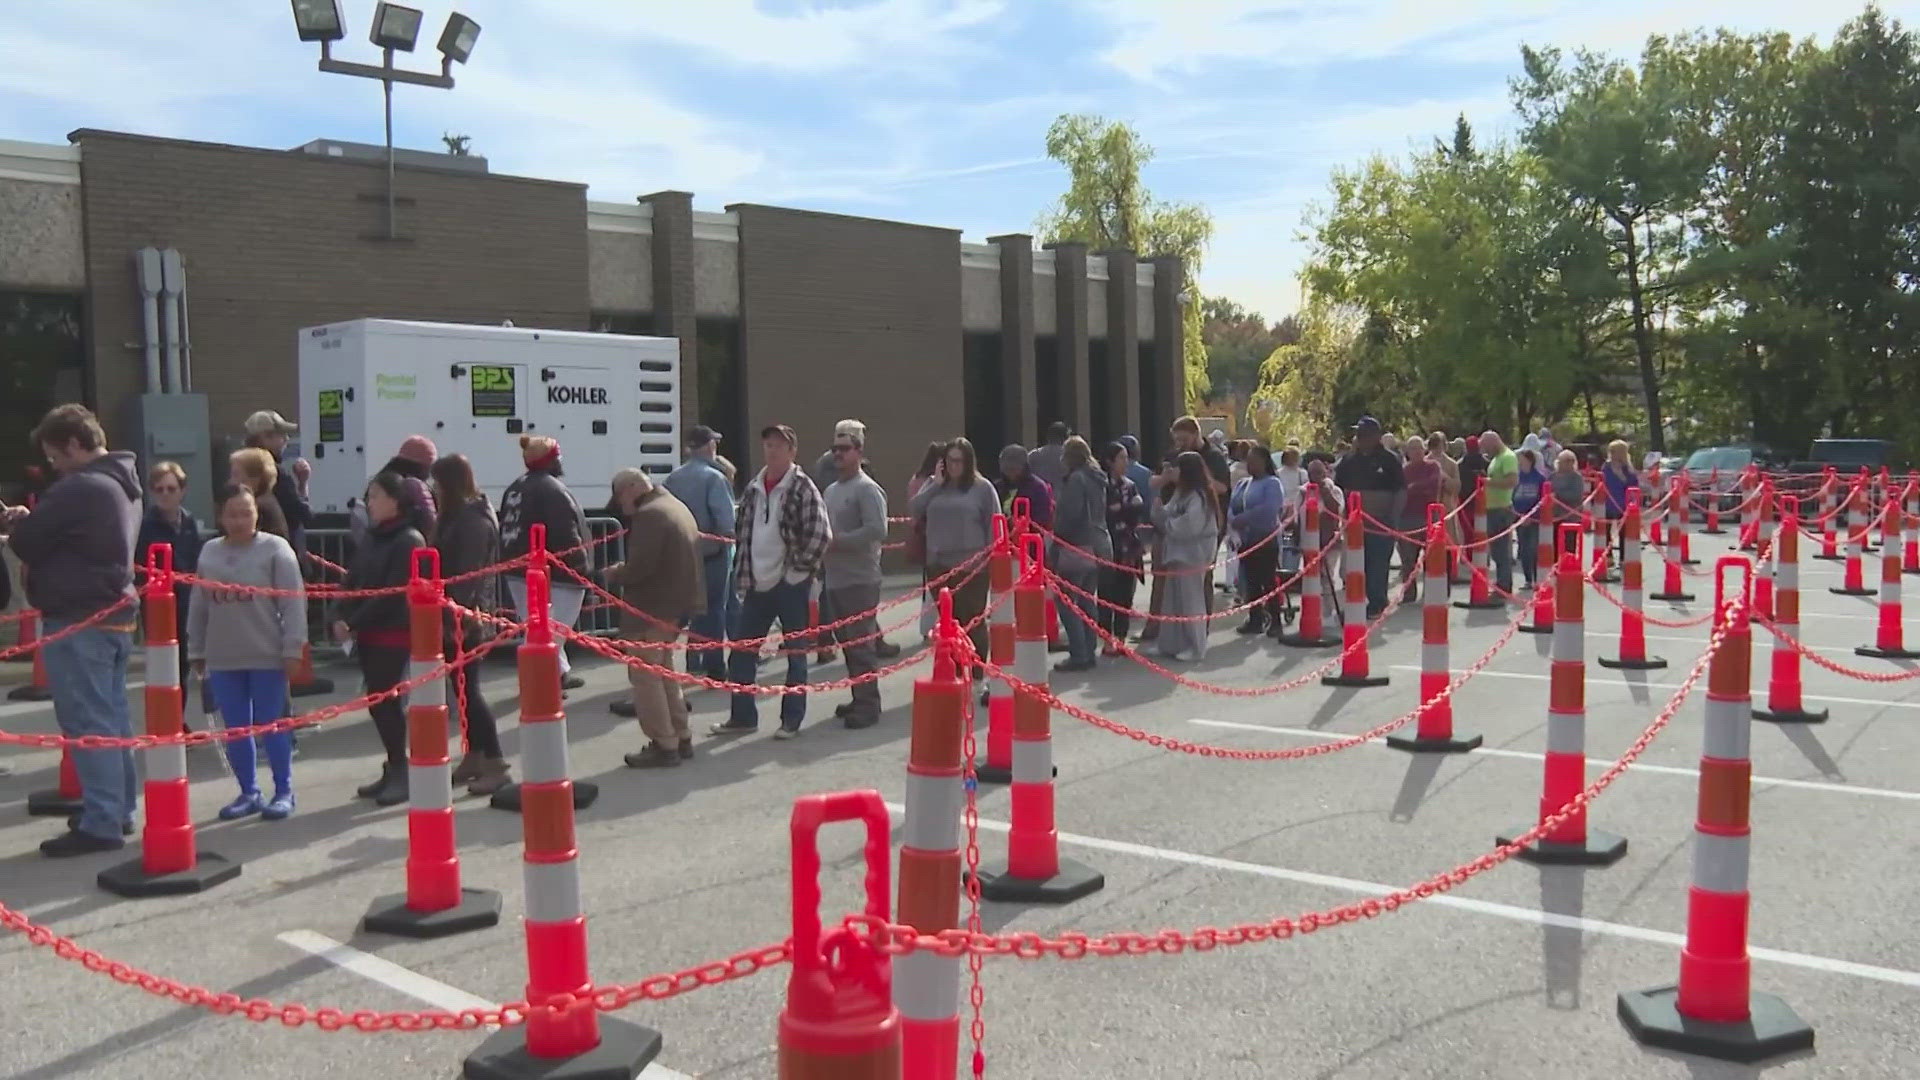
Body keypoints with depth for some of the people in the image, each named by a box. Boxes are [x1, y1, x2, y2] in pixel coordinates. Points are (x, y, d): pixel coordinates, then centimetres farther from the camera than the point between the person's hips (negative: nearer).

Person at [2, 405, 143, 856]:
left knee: (86, 723, -6)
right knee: (111, 717, 14)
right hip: (113, 615, 10)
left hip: (77, 622, -10)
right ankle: (118, 808, 21)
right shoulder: (121, 484, 14)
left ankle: (100, 824, -3)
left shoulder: (79, 488, -18)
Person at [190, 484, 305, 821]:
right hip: (222, 659, 5)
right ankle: (249, 792, 22)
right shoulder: (209, 553, 9)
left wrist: (292, 649, -12)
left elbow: (294, 602, -9)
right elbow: (198, 607, 15)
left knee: (271, 726, 1)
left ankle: (284, 792, 12)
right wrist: (196, 651, 17)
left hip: (268, 657, -5)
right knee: (235, 730, 10)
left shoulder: (275, 548, -6)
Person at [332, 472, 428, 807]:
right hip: (368, 633, 8)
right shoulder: (370, 539, 13)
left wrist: (353, 622, -16)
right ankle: (393, 769, 21)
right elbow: (351, 581, 11)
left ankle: (399, 771, 5)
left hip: (395, 634, -7)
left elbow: (392, 593, -17)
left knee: (389, 700, -5)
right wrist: (340, 617, -5)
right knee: (377, 701, 10)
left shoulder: (409, 541, -11)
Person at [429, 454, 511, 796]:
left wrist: (457, 616, -24)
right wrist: (448, 614, 14)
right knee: (461, 687, 13)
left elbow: (468, 574, -21)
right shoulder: (454, 517, 15)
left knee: (467, 688, -8)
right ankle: (473, 757, 22)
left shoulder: (474, 520, -15)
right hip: (452, 615, 9)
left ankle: (495, 765, -4)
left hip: (463, 617, -9)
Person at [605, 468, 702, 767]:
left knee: (644, 674, -2)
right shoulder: (676, 507, 15)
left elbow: (641, 566, -24)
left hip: (652, 609, -10)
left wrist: (615, 575, -6)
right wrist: (624, 570, 15)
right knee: (662, 671, 20)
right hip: (677, 603, 10)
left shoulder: (649, 515, -17)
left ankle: (664, 745, -1)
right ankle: (681, 738, 25)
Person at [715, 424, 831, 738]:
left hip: (790, 583, -6)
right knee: (740, 651, 9)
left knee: (795, 652, 4)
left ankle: (792, 719, 14)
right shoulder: (753, 488, 9)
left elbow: (820, 533, -16)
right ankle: (742, 715, 21)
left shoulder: (802, 487, -9)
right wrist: (742, 573, 11)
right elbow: (741, 530, 17)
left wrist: (800, 568, -13)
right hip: (757, 584, 6)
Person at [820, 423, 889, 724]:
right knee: (845, 642, 13)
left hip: (859, 580, -8)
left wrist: (838, 541, -18)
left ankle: (868, 705, 1)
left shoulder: (867, 489, -9)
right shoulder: (830, 491, 17)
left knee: (860, 644, -6)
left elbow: (877, 531, -20)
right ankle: (859, 698, 24)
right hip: (833, 579, 8)